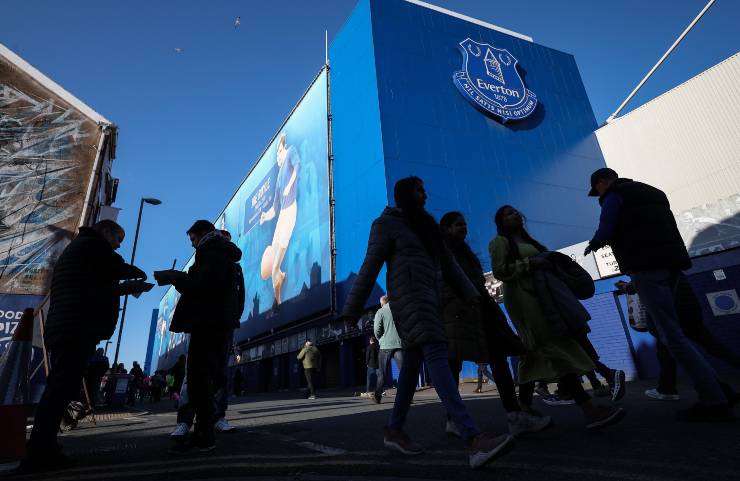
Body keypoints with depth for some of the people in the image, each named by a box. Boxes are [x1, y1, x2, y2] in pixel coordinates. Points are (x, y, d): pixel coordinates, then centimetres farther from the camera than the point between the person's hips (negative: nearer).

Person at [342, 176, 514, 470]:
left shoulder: (424, 226, 24)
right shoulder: (386, 224, 1)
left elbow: (447, 262, 18)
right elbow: (370, 268, -4)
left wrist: (470, 294, 9)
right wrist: (352, 310, -6)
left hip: (429, 296, 9)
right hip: (409, 294, -8)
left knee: (413, 361, 7)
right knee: (436, 355, -22)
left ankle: (394, 430, 18)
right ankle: (475, 440, -31)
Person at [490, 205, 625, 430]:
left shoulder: (528, 241, 28)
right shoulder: (499, 242, 2)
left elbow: (541, 264, 28)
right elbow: (499, 271, -10)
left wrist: (550, 264, 7)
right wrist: (530, 263, -16)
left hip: (539, 296, 9)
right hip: (522, 298, -9)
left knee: (534, 352, 5)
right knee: (556, 348, -18)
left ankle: (525, 408, 12)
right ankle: (589, 410, -23)